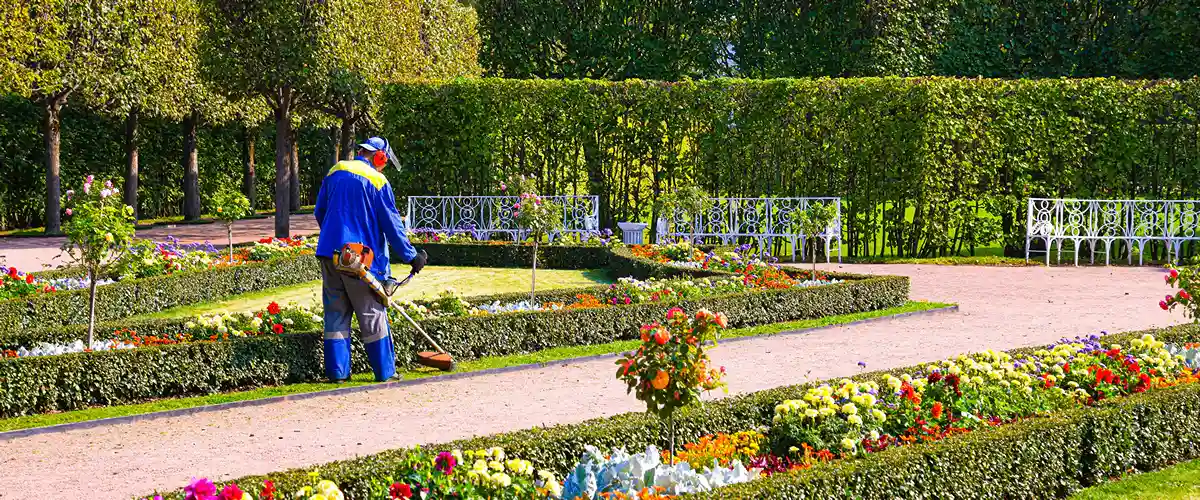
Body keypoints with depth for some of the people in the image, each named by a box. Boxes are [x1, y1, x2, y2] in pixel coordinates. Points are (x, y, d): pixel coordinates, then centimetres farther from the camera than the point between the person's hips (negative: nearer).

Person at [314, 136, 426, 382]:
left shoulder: (334, 172, 9)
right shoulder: (376, 181, -9)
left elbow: (320, 213, 18)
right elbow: (391, 223, -7)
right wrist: (410, 255, 2)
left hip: (330, 253, 5)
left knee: (336, 312, 10)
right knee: (372, 314, 4)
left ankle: (337, 370, 8)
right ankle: (384, 371, 9)